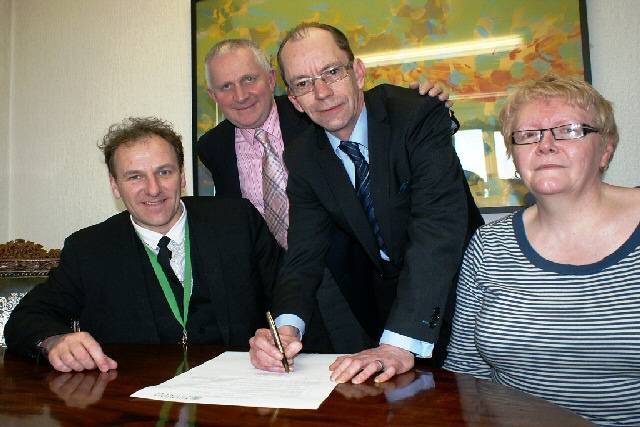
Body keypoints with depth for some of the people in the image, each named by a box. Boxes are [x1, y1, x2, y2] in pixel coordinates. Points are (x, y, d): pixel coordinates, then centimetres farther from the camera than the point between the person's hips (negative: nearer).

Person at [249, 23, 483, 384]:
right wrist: (287, 326, -30)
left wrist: (401, 344, -40)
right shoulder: (303, 160, -6)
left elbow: (439, 227, -32)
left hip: (457, 283, -3)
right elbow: (305, 254, -10)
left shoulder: (421, 116, -21)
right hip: (383, 293, 3)